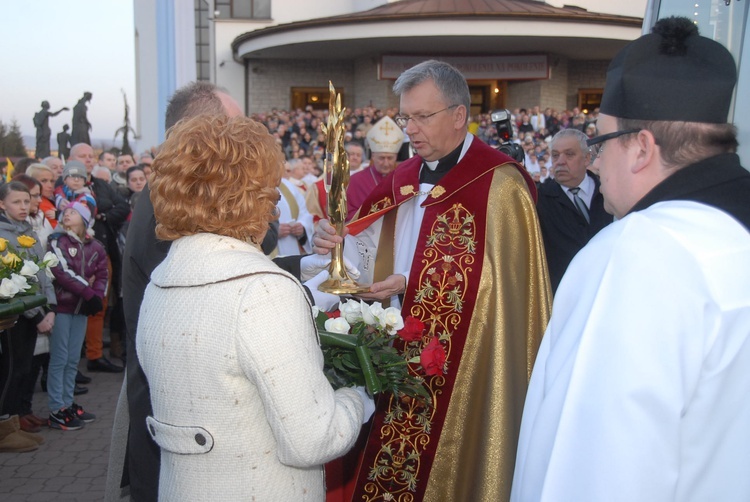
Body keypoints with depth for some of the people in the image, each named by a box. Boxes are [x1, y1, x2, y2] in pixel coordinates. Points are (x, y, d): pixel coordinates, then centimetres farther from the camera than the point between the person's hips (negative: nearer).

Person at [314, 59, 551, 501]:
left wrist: (411, 285, -15)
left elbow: (501, 283, -14)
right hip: (403, 358, 6)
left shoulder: (499, 184, -11)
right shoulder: (403, 182, 10)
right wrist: (343, 245, -12)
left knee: (448, 463, 4)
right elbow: (378, 258, 9)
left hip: (465, 367, -6)